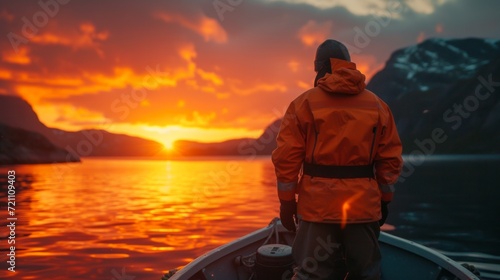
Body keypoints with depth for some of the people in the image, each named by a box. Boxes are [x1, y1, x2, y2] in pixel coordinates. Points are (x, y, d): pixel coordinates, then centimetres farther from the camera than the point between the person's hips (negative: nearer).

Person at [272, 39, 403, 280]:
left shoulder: (304, 102, -1)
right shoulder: (377, 105, 8)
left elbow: (287, 156, -5)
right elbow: (390, 159, 6)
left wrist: (287, 200, 2)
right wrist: (384, 200, 14)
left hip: (317, 203, -2)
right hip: (364, 204, 3)